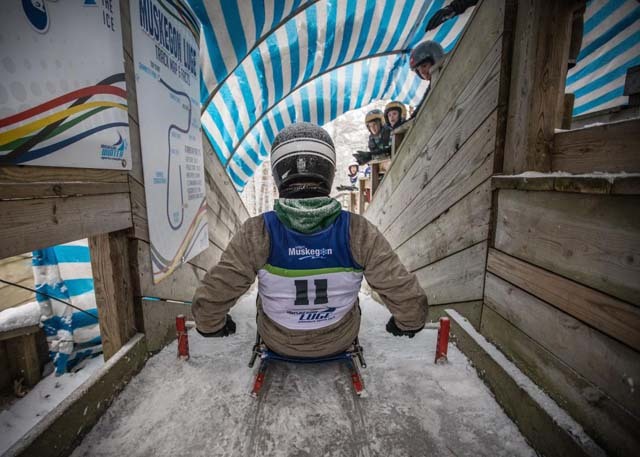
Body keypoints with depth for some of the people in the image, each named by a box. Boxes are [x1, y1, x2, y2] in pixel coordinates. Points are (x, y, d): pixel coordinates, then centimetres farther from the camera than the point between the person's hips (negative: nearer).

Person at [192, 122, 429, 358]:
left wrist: (212, 326, 2)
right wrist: (407, 324, 2)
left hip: (278, 343, 0)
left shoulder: (256, 232, -30)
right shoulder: (358, 231, -29)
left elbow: (209, 301, -22)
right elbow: (409, 299, -22)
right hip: (340, 342, 1)